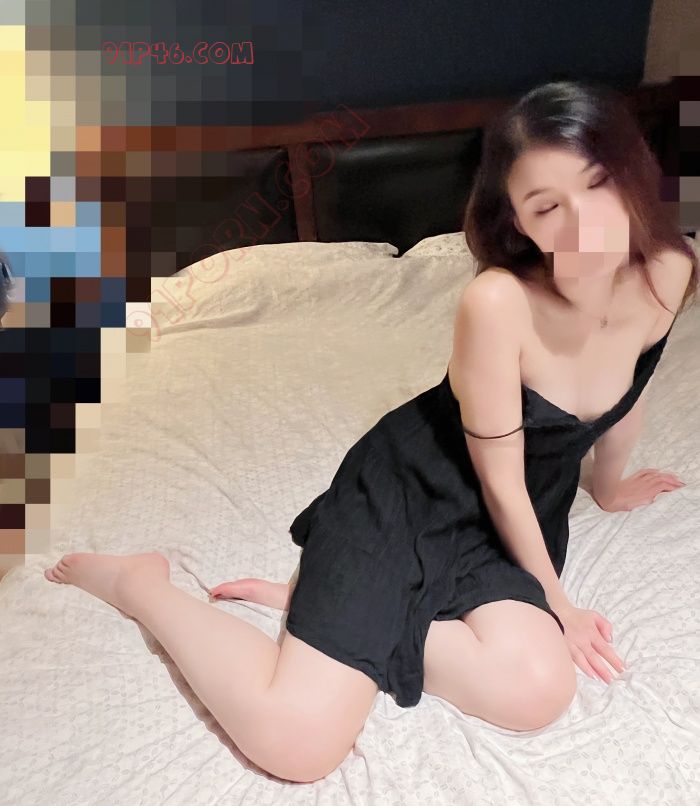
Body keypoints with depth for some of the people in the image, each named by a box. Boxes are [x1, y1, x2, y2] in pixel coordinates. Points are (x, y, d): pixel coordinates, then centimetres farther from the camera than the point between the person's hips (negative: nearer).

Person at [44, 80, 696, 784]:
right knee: (296, 740, -19)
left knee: (539, 690, -24)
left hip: (511, 521, 6)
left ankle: (321, 602, -3)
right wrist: (554, 598, -1)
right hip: (402, 493, -6)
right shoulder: (498, 302, -28)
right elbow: (501, 482, -16)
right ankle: (140, 582, 6)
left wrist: (609, 486, 30)